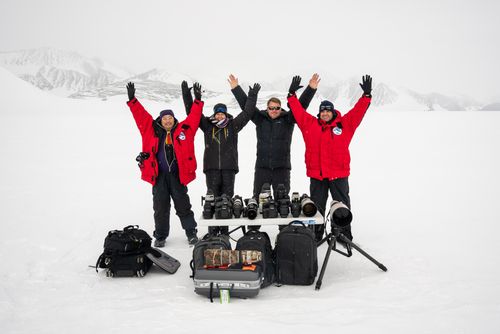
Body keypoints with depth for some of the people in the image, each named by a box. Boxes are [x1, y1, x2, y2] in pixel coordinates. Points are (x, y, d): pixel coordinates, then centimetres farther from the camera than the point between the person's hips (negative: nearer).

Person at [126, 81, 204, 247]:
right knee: (160, 207, 7)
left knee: (183, 205, 6)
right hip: (158, 175, 1)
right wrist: (132, 100, 1)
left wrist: (198, 100, -3)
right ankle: (160, 236, 18)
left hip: (177, 175, -1)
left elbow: (194, 116, 3)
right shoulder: (152, 130, 5)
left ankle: (191, 232, 17)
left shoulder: (183, 129, 4)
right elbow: (141, 115, 4)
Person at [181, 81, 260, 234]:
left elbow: (247, 113, 9)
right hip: (211, 167, 0)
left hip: (229, 167, 0)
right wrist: (186, 94, 5)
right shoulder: (207, 125, 10)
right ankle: (213, 230, 6)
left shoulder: (233, 125, 10)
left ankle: (224, 230, 9)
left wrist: (252, 96, 7)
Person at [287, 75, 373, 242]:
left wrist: (366, 95, -8)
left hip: (339, 173, -1)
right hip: (316, 173, 1)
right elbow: (298, 110, 8)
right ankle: (316, 234, 23)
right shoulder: (310, 124, 5)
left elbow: (358, 111, -1)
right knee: (317, 206, 11)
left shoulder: (344, 124, 2)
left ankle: (345, 234, 20)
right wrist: (292, 94, 5)